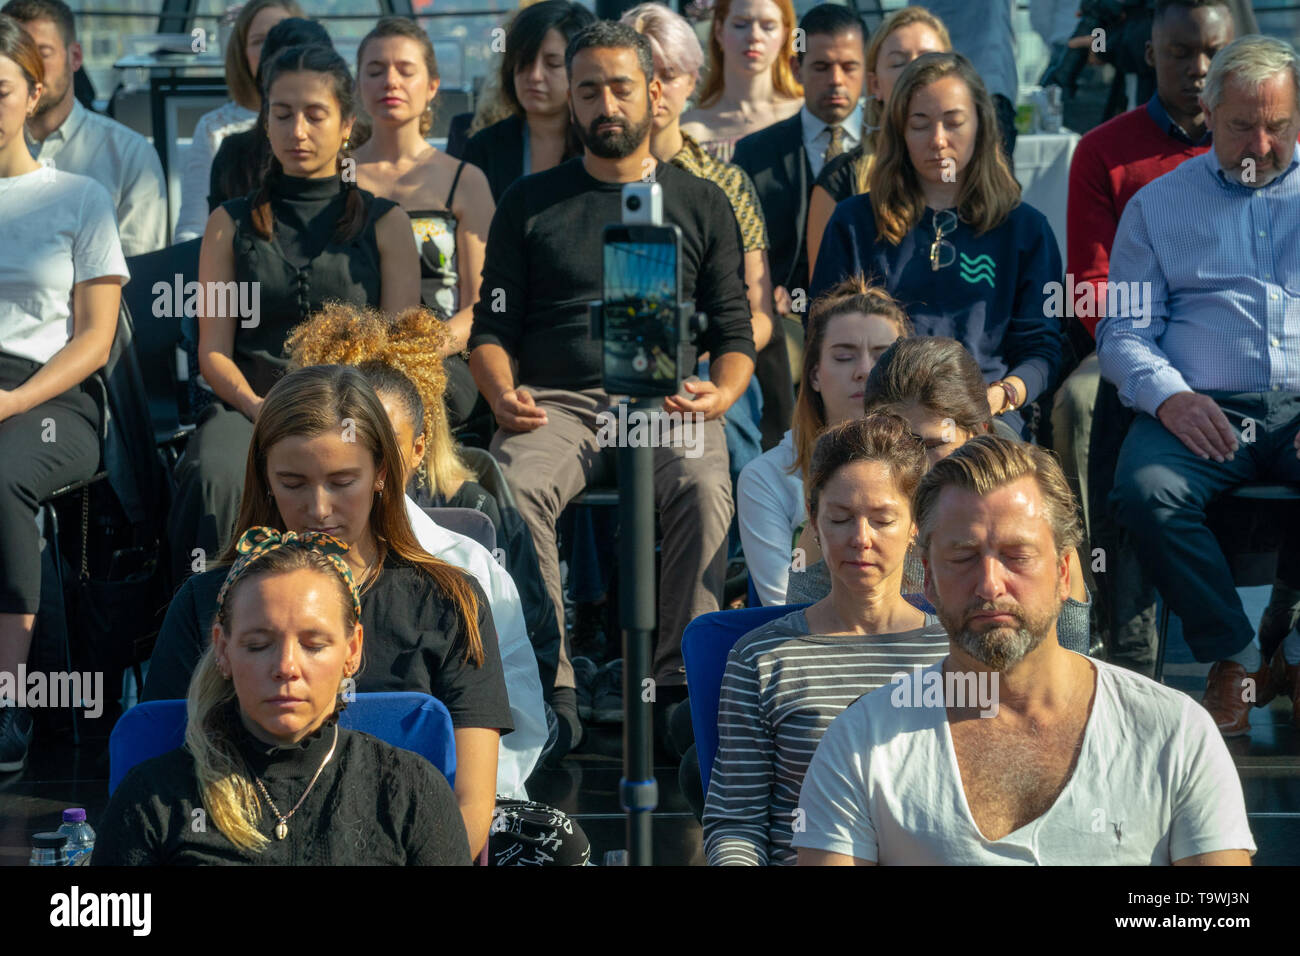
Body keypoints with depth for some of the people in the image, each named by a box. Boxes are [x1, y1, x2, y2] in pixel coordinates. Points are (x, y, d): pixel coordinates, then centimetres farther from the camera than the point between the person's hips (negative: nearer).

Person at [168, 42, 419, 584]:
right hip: (250, 401, 1)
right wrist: (257, 406, -11)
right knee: (215, 477, -36)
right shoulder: (232, 224, 18)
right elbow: (213, 350, 11)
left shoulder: (384, 223, 15)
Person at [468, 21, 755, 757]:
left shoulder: (701, 205, 18)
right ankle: (550, 691, -33)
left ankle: (684, 686, -32)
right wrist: (503, 395, -8)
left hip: (666, 400, 0)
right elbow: (492, 329, 14)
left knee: (704, 489, -35)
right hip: (558, 401, 0)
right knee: (517, 488, -34)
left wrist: (722, 393, -8)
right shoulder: (531, 204, 18)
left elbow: (735, 333, 15)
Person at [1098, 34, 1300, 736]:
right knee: (1145, 490, -32)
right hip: (1202, 410, 1)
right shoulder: (1157, 204, 18)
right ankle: (1235, 659, -15)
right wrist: (1169, 395, -10)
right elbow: (1124, 330, 12)